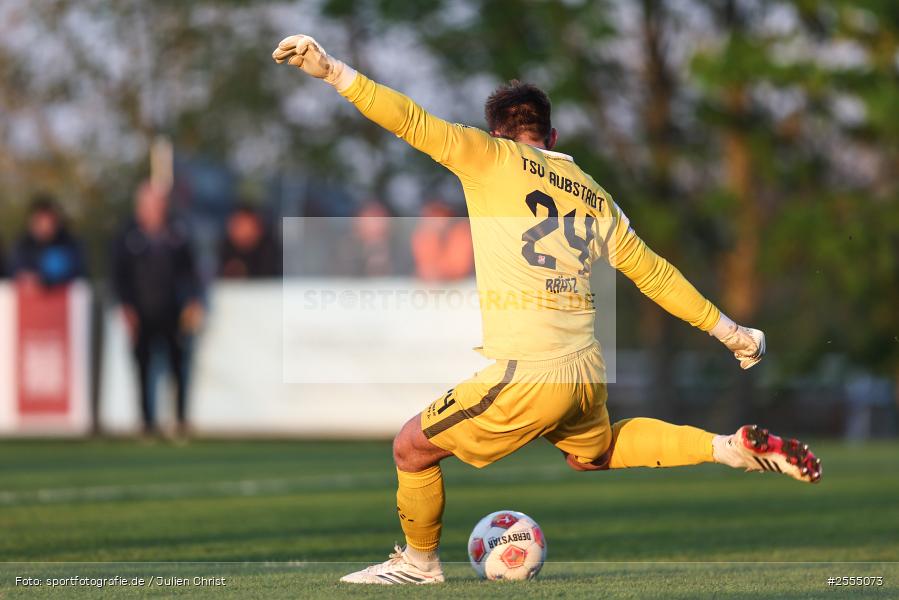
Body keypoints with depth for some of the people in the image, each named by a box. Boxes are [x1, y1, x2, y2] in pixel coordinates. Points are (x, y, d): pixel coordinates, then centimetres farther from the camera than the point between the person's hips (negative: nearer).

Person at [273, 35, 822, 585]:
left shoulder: (491, 157, 0)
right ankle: (728, 448, 24)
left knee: (413, 446, 14)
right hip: (588, 374, 6)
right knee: (591, 452, 36)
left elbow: (411, 121, -11)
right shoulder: (594, 194, 15)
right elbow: (654, 273, 19)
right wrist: (731, 332, 27)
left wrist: (332, 70, -12)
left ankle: (419, 561, 26)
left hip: (527, 378, -6)